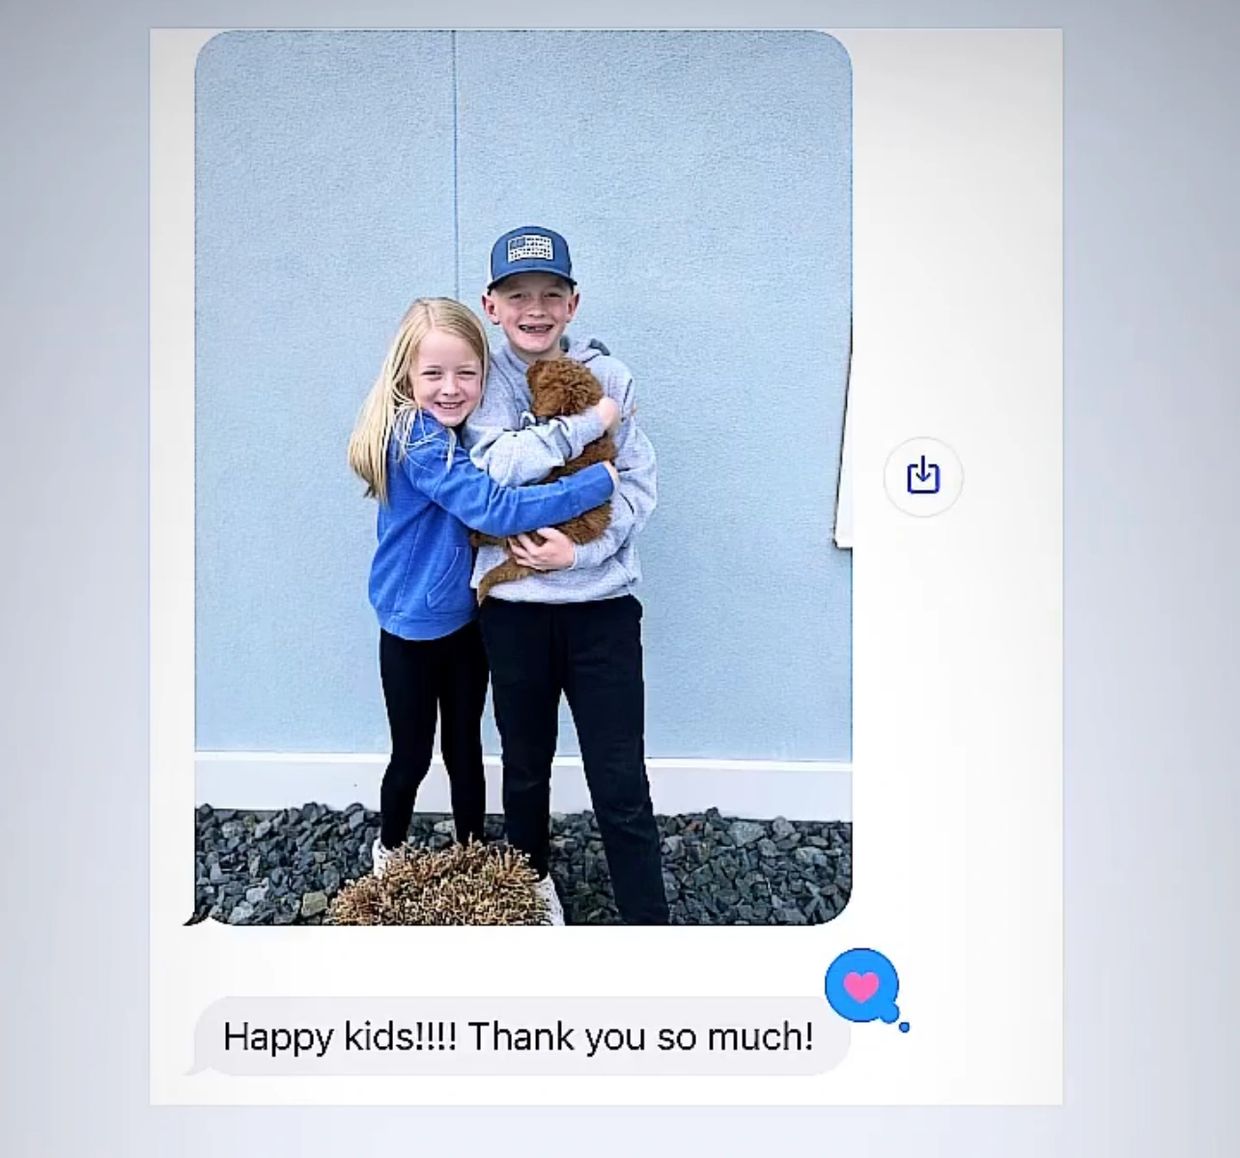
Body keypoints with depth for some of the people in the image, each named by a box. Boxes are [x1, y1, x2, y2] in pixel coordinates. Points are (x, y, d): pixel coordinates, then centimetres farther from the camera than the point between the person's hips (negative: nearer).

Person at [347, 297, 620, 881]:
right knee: (412, 757, 13)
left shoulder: (461, 432, 4)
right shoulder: (419, 442, -24)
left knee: (465, 750, 18)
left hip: (465, 620, 6)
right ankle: (388, 851, 39)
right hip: (413, 628, -6)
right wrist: (600, 480, -29)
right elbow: (496, 509, -32)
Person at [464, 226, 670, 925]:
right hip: (515, 608, 1)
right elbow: (498, 464, -18)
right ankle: (533, 880, 45)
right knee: (526, 766, 20)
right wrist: (593, 419, -18)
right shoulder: (485, 382, 0)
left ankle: (649, 921, 15)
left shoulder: (609, 374, 0)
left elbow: (639, 483, -3)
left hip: (602, 604, -1)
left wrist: (583, 550, -17)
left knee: (622, 786, 0)